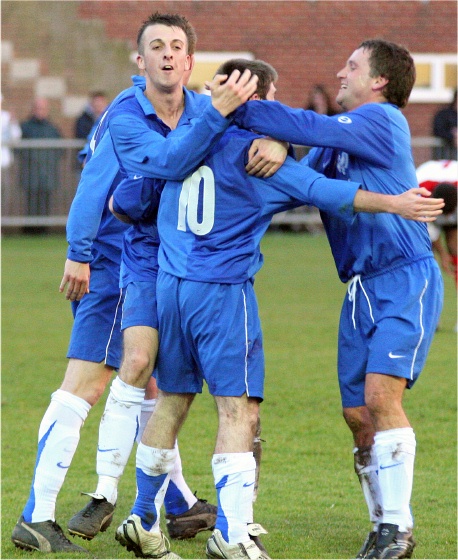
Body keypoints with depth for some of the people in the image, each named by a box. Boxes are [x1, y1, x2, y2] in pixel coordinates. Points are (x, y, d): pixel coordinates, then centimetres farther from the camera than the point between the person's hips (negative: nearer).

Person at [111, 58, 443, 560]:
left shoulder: (180, 142, 10)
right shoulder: (255, 151, -7)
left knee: (171, 401, 16)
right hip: (223, 289, -6)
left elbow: (122, 204, 16)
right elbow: (322, 191, -11)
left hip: (171, 285, 6)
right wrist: (394, 203, -7)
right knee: (239, 409, -6)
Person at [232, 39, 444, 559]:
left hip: (405, 281, -8)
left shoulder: (382, 120, -8)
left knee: (380, 394, -19)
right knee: (358, 414, 5)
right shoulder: (339, 139, 19)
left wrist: (235, 109, -18)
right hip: (361, 288, 9)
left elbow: (312, 128, -19)